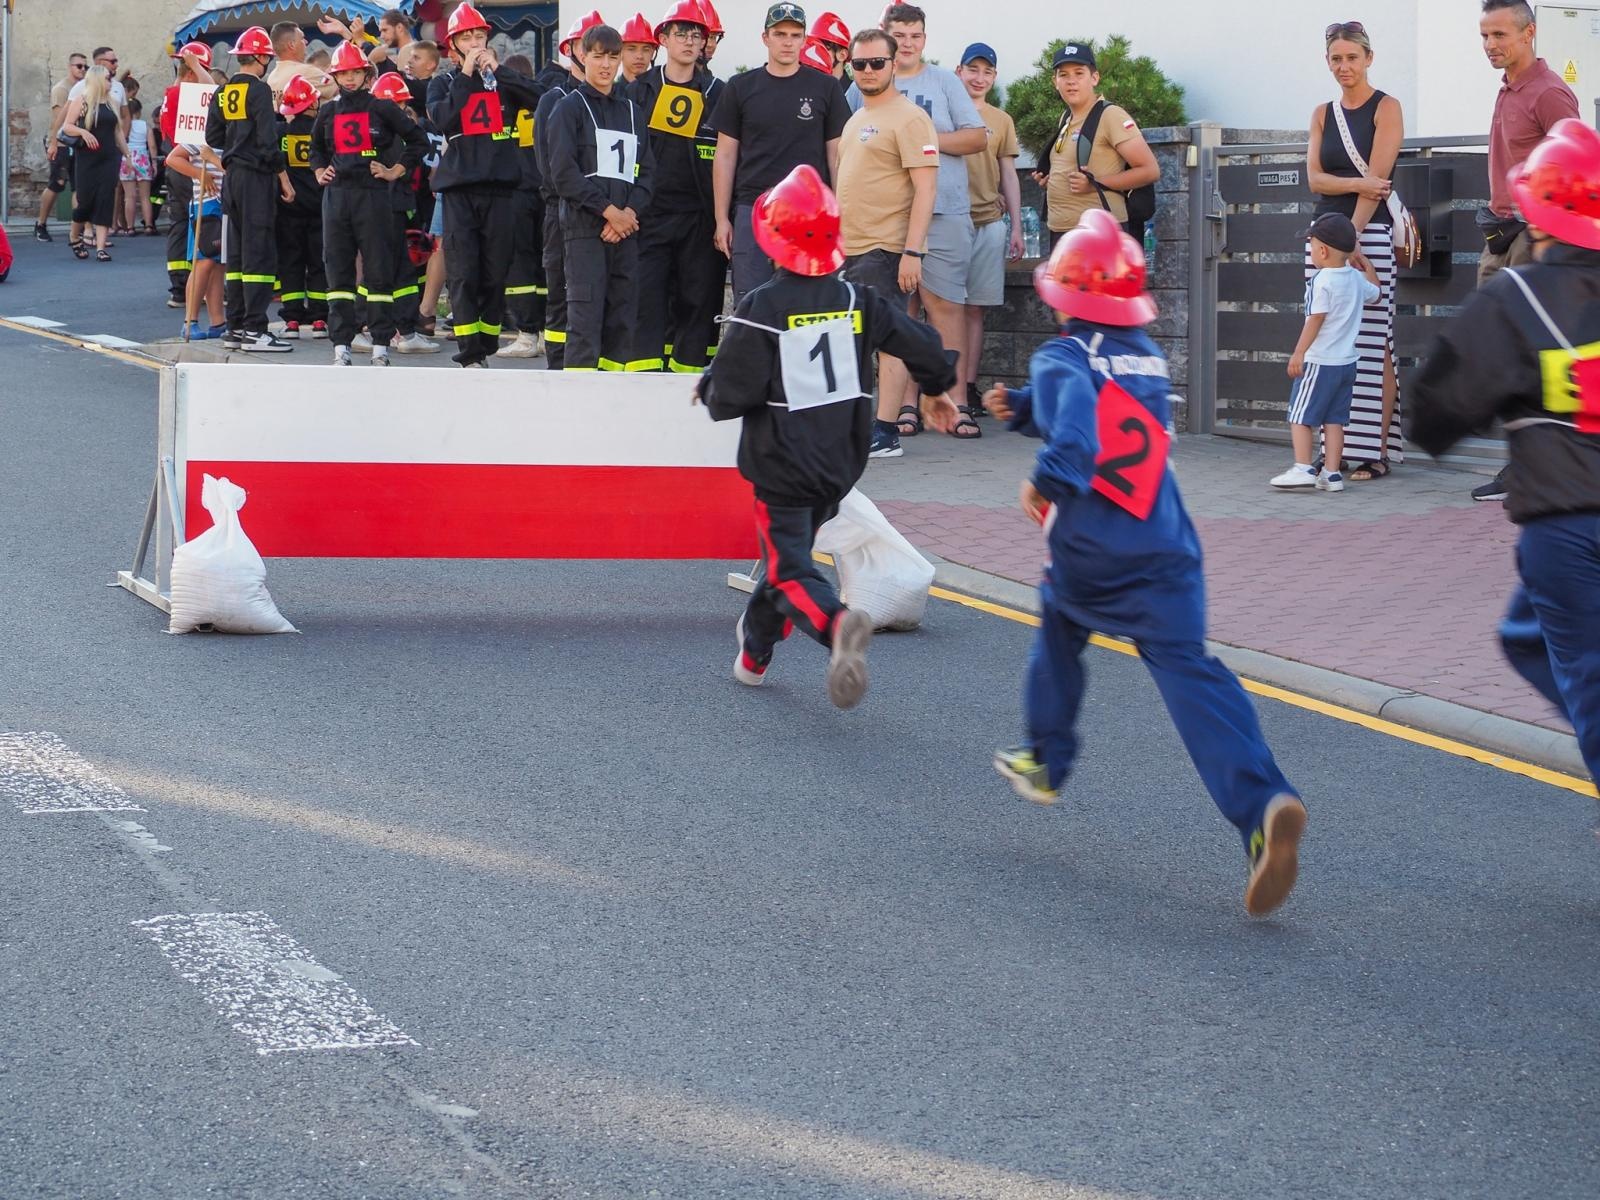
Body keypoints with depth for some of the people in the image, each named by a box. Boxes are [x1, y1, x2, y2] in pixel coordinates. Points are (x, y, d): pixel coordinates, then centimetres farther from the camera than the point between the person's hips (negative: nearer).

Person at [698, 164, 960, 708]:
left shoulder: (760, 310, -16)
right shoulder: (857, 300, -2)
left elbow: (730, 397, -18)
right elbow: (923, 345, 5)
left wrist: (706, 387, 5)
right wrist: (936, 390, 26)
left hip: (782, 465, -5)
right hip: (841, 461, 5)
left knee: (790, 571, -4)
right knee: (793, 550, 24)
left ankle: (837, 624, -35)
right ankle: (754, 652, 38)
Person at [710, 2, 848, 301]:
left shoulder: (824, 89, 6)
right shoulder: (741, 88, 7)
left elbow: (836, 155, 8)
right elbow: (725, 156, 8)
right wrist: (722, 218, 3)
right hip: (753, 212, 0)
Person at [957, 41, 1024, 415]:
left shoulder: (1002, 121, 13)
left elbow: (1009, 176, 15)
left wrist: (1017, 228, 10)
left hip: (988, 223, 2)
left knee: (974, 309, 3)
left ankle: (968, 386, 5)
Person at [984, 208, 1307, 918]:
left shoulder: (1062, 359, -6)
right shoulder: (1148, 357, 15)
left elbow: (1076, 430, -27)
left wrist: (1045, 483, -17)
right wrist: (1020, 409, 22)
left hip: (1090, 555, -3)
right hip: (1167, 551, 3)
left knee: (1060, 625, 29)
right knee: (1188, 670, -10)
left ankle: (1046, 761, 42)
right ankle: (1263, 802, -32)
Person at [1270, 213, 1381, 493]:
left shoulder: (1323, 281, -16)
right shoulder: (1356, 279, 7)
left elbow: (1315, 320, -18)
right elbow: (1376, 292, 28)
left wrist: (1298, 354, -13)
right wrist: (1363, 261, 32)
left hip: (1319, 362, -8)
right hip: (1346, 361, 8)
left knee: (1300, 416, -1)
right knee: (1334, 419, 9)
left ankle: (1303, 468, -6)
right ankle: (1332, 473, 7)